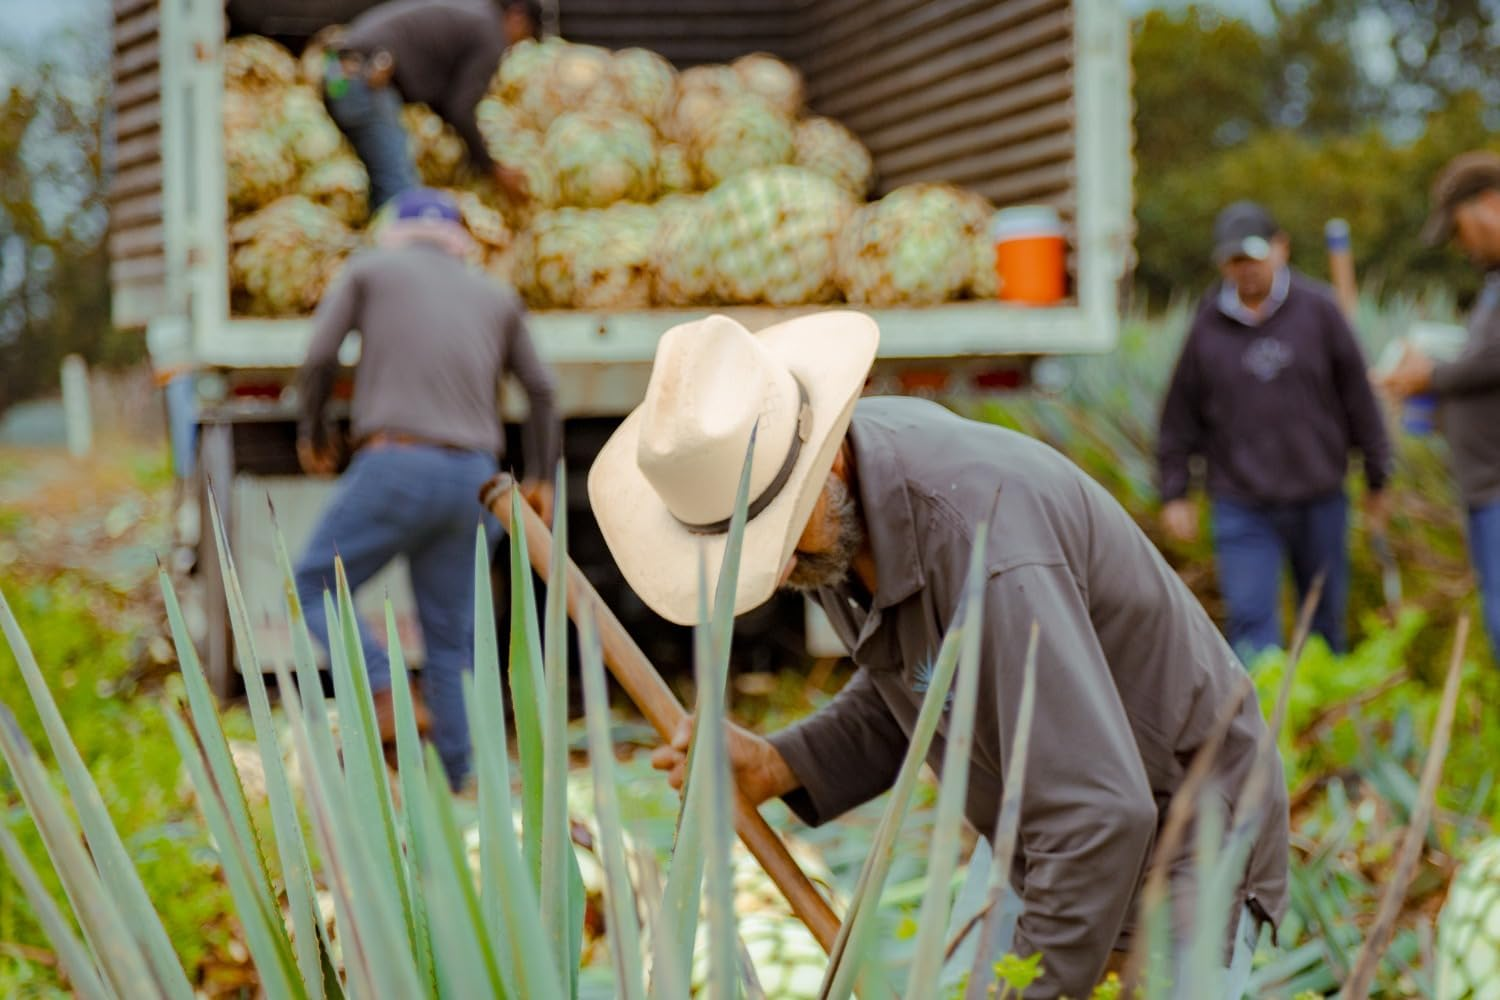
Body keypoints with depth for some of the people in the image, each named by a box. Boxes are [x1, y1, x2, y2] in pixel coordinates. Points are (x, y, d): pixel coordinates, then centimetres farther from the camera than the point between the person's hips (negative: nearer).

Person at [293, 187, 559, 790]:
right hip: (470, 479, 4)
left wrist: (311, 433, 18)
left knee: (314, 588, 10)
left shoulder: (368, 269, 11)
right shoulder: (497, 298, 20)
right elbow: (542, 393, 24)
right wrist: (539, 479, 34)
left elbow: (320, 359, 1)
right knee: (450, 639, 12)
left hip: (396, 466, -4)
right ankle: (455, 784, 7)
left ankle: (386, 699, -13)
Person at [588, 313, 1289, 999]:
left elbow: (1100, 815, -36)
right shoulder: (837, 511, -7)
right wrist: (771, 768, -6)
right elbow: (905, 695, 9)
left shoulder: (982, 534, -36)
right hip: (1068, 851, 9)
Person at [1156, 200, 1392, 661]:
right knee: (1251, 621, -10)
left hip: (1320, 501, 1)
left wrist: (1376, 479, 7)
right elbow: (1181, 415, 7)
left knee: (1326, 619, 11)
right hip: (1241, 507, -1)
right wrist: (1174, 494, 5)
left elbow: (1357, 395, 5)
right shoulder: (1207, 325, 1)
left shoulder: (1317, 309, 0)